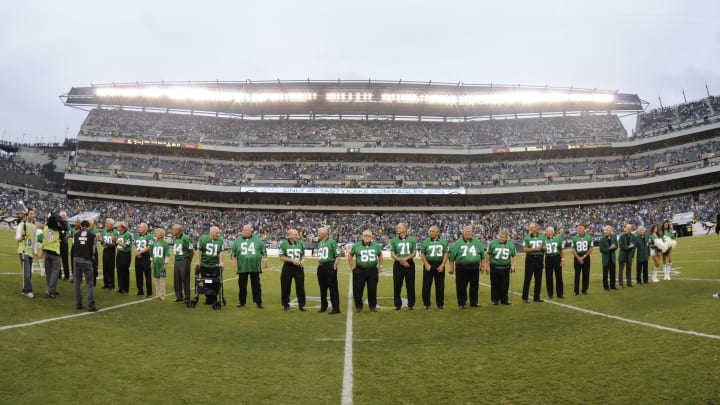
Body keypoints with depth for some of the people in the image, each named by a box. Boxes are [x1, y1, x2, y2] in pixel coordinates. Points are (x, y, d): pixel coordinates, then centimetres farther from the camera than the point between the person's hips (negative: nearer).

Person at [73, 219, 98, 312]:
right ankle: (91, 305, -3)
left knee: (77, 283, 13)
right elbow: (93, 250, 0)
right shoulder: (92, 235, -2)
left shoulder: (76, 234, 5)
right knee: (90, 284, 1)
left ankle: (78, 304, 16)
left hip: (76, 260, 3)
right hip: (87, 261, -3)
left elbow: (74, 245, 15)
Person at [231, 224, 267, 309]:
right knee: (242, 285, 7)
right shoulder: (237, 241, 9)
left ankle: (258, 301, 10)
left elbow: (263, 250, 7)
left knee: (256, 285, 3)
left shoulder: (257, 239, 7)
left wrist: (265, 260, 1)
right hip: (242, 267, 1)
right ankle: (241, 301, 18)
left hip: (255, 267, -1)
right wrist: (234, 261, 1)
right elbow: (233, 253, 10)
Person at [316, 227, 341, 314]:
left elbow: (338, 256, -10)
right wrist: (319, 265, 14)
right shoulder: (319, 243, 12)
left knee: (333, 288, -4)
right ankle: (323, 306, 25)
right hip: (321, 267, 7)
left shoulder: (332, 242, -9)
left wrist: (334, 267, -14)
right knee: (322, 288, 14)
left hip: (330, 266, -7)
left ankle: (336, 308, 0)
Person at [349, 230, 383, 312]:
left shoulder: (376, 246, 7)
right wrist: (352, 267, 5)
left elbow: (380, 256, 21)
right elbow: (350, 257, 12)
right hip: (359, 271, -1)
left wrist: (380, 266, 14)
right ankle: (358, 306, 14)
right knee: (358, 289, 1)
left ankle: (373, 306, 18)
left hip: (372, 271, 1)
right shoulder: (356, 246, 1)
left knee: (372, 290, 6)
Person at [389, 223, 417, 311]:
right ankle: (398, 304, 11)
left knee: (410, 285, 4)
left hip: (409, 264, 0)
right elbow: (392, 254, 0)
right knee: (397, 285, 1)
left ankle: (410, 304, 14)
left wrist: (406, 258, -15)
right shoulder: (394, 240, 2)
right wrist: (401, 261, -12)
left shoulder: (412, 239, 2)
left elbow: (414, 253, 1)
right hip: (398, 264, 0)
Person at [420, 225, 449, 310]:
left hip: (439, 265, 1)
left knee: (440, 285, 5)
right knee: (426, 285, -1)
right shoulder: (426, 241, 4)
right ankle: (426, 304, 9)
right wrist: (426, 264, -8)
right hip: (429, 265, 0)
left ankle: (440, 303, 16)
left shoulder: (443, 241, 5)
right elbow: (422, 253, 4)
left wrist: (442, 265, -7)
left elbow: (446, 253, 2)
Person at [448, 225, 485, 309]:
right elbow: (452, 256, 1)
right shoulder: (458, 243, 1)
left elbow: (482, 254, 15)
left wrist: (482, 266, 13)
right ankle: (461, 303, 11)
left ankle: (474, 302, 22)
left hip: (475, 268, 2)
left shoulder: (477, 242, 9)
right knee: (461, 286, 0)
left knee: (475, 286, 9)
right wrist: (452, 267, 0)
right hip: (461, 268, -2)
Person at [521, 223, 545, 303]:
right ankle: (525, 297, 3)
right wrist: (535, 249, -16)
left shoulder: (541, 237, 9)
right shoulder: (527, 238, -1)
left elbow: (545, 248, 10)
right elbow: (525, 249, -9)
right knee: (527, 279, -2)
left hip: (539, 258, 4)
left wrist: (542, 247, -12)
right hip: (530, 258, -4)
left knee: (538, 279, 7)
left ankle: (536, 297, 17)